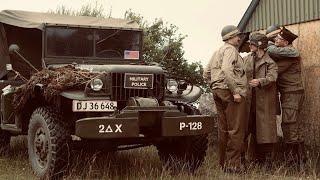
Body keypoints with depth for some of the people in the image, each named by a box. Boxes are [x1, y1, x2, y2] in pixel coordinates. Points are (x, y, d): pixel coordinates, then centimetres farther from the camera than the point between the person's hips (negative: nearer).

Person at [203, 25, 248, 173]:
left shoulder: (217, 52, 22)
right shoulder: (230, 50, -7)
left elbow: (206, 74, 22)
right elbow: (227, 70, -24)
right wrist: (235, 91, -22)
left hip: (218, 93, 10)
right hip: (230, 93, -10)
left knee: (224, 129, 12)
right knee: (236, 130, -8)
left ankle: (224, 163, 18)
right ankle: (233, 164, -8)